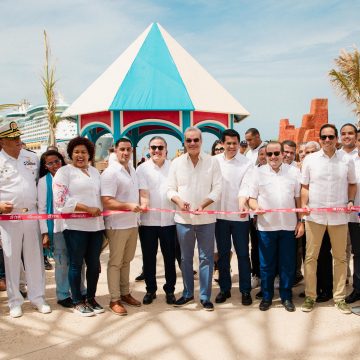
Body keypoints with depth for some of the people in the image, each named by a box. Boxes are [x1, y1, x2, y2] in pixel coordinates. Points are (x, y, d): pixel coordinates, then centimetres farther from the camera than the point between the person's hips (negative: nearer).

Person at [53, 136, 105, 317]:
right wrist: (88, 209, -15)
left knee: (94, 263, 11)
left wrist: (102, 213, 9)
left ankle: (91, 298, 26)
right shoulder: (64, 171, -2)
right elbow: (61, 200, -13)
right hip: (76, 226, -5)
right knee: (76, 264, 4)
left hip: (96, 225, 6)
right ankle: (78, 301, 17)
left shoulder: (95, 171, 17)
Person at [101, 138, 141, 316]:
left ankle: (125, 293, 29)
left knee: (126, 260, 17)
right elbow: (107, 201, -21)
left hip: (132, 223, 7)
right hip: (117, 225, -7)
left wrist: (140, 204, 11)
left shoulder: (132, 170, 11)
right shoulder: (110, 173, -14)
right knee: (115, 262, 3)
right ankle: (114, 300, 12)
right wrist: (129, 206, -30)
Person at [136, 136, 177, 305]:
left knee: (170, 257, 9)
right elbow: (143, 191, -9)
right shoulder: (142, 169, 0)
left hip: (169, 220, 1)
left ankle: (170, 289, 24)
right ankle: (150, 289, 25)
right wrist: (143, 203, -30)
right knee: (149, 257, 10)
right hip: (148, 220, 0)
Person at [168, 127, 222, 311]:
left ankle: (205, 296, 17)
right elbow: (171, 189, 5)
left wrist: (202, 205, -18)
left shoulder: (212, 162, -2)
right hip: (183, 218, 2)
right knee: (185, 258, 13)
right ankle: (187, 293, 28)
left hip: (206, 218, -2)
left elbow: (217, 189, -5)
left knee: (206, 258, 5)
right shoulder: (176, 163, 2)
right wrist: (179, 201, -15)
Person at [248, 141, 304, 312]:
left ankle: (286, 297, 21)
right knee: (266, 264, 8)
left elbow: (298, 198, 7)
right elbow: (251, 197, 5)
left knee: (288, 264, 7)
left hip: (289, 225, 0)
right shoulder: (258, 172, 5)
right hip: (266, 226, 0)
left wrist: (301, 222, 3)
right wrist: (256, 207, -16)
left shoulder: (294, 171, 6)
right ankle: (266, 297, 21)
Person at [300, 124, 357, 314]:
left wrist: (351, 201, -3)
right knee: (311, 257, 4)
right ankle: (310, 296, 16)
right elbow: (305, 186, 3)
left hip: (339, 216, 1)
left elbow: (352, 184, 13)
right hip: (314, 215, -1)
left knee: (340, 257, 9)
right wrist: (304, 205, -10)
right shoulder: (310, 159, 1)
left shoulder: (347, 161, 4)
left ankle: (340, 297, 22)